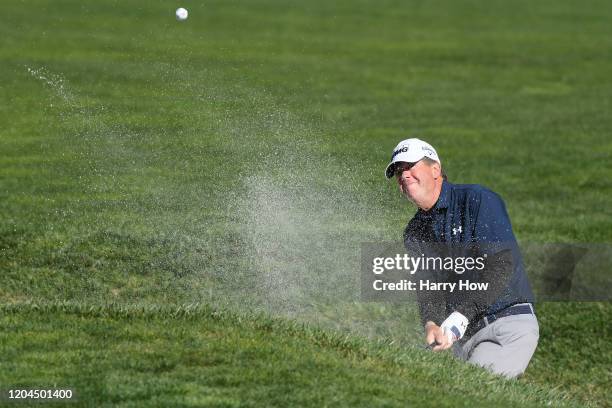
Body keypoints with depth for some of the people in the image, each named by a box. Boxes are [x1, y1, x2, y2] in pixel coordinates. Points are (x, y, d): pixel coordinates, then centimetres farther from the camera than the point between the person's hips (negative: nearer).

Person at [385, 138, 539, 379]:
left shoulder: (478, 199, -6)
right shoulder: (414, 234, 13)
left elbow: (502, 263, -17)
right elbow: (427, 288, 0)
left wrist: (460, 316, -24)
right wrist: (431, 324, -24)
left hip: (511, 324, -5)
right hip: (464, 334, 5)